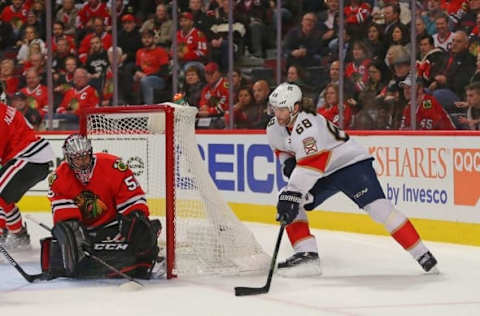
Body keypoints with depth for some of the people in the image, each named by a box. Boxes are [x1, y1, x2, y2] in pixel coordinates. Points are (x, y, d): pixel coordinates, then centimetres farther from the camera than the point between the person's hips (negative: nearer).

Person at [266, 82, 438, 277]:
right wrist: (288, 163, -3)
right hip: (323, 175, 9)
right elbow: (281, 149, 20)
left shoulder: (307, 125, -30)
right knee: (286, 203, -6)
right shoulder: (274, 128, -2)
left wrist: (292, 194, -44)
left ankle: (422, 255, -18)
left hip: (351, 162, -9)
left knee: (377, 207, -21)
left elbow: (311, 165, -39)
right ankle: (307, 255, -7)